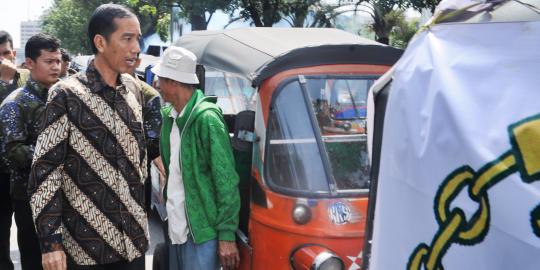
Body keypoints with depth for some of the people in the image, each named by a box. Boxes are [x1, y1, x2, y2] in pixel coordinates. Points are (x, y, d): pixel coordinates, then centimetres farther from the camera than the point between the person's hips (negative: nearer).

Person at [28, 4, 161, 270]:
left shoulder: (135, 90, 5)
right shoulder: (66, 95, -10)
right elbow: (44, 170, -11)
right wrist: (51, 241, -14)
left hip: (133, 238, 5)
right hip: (86, 244, -4)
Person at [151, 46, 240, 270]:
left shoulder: (206, 118, -15)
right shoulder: (168, 115, 7)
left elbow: (226, 181, -15)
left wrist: (227, 234, -15)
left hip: (201, 232, -7)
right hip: (175, 228, 7)